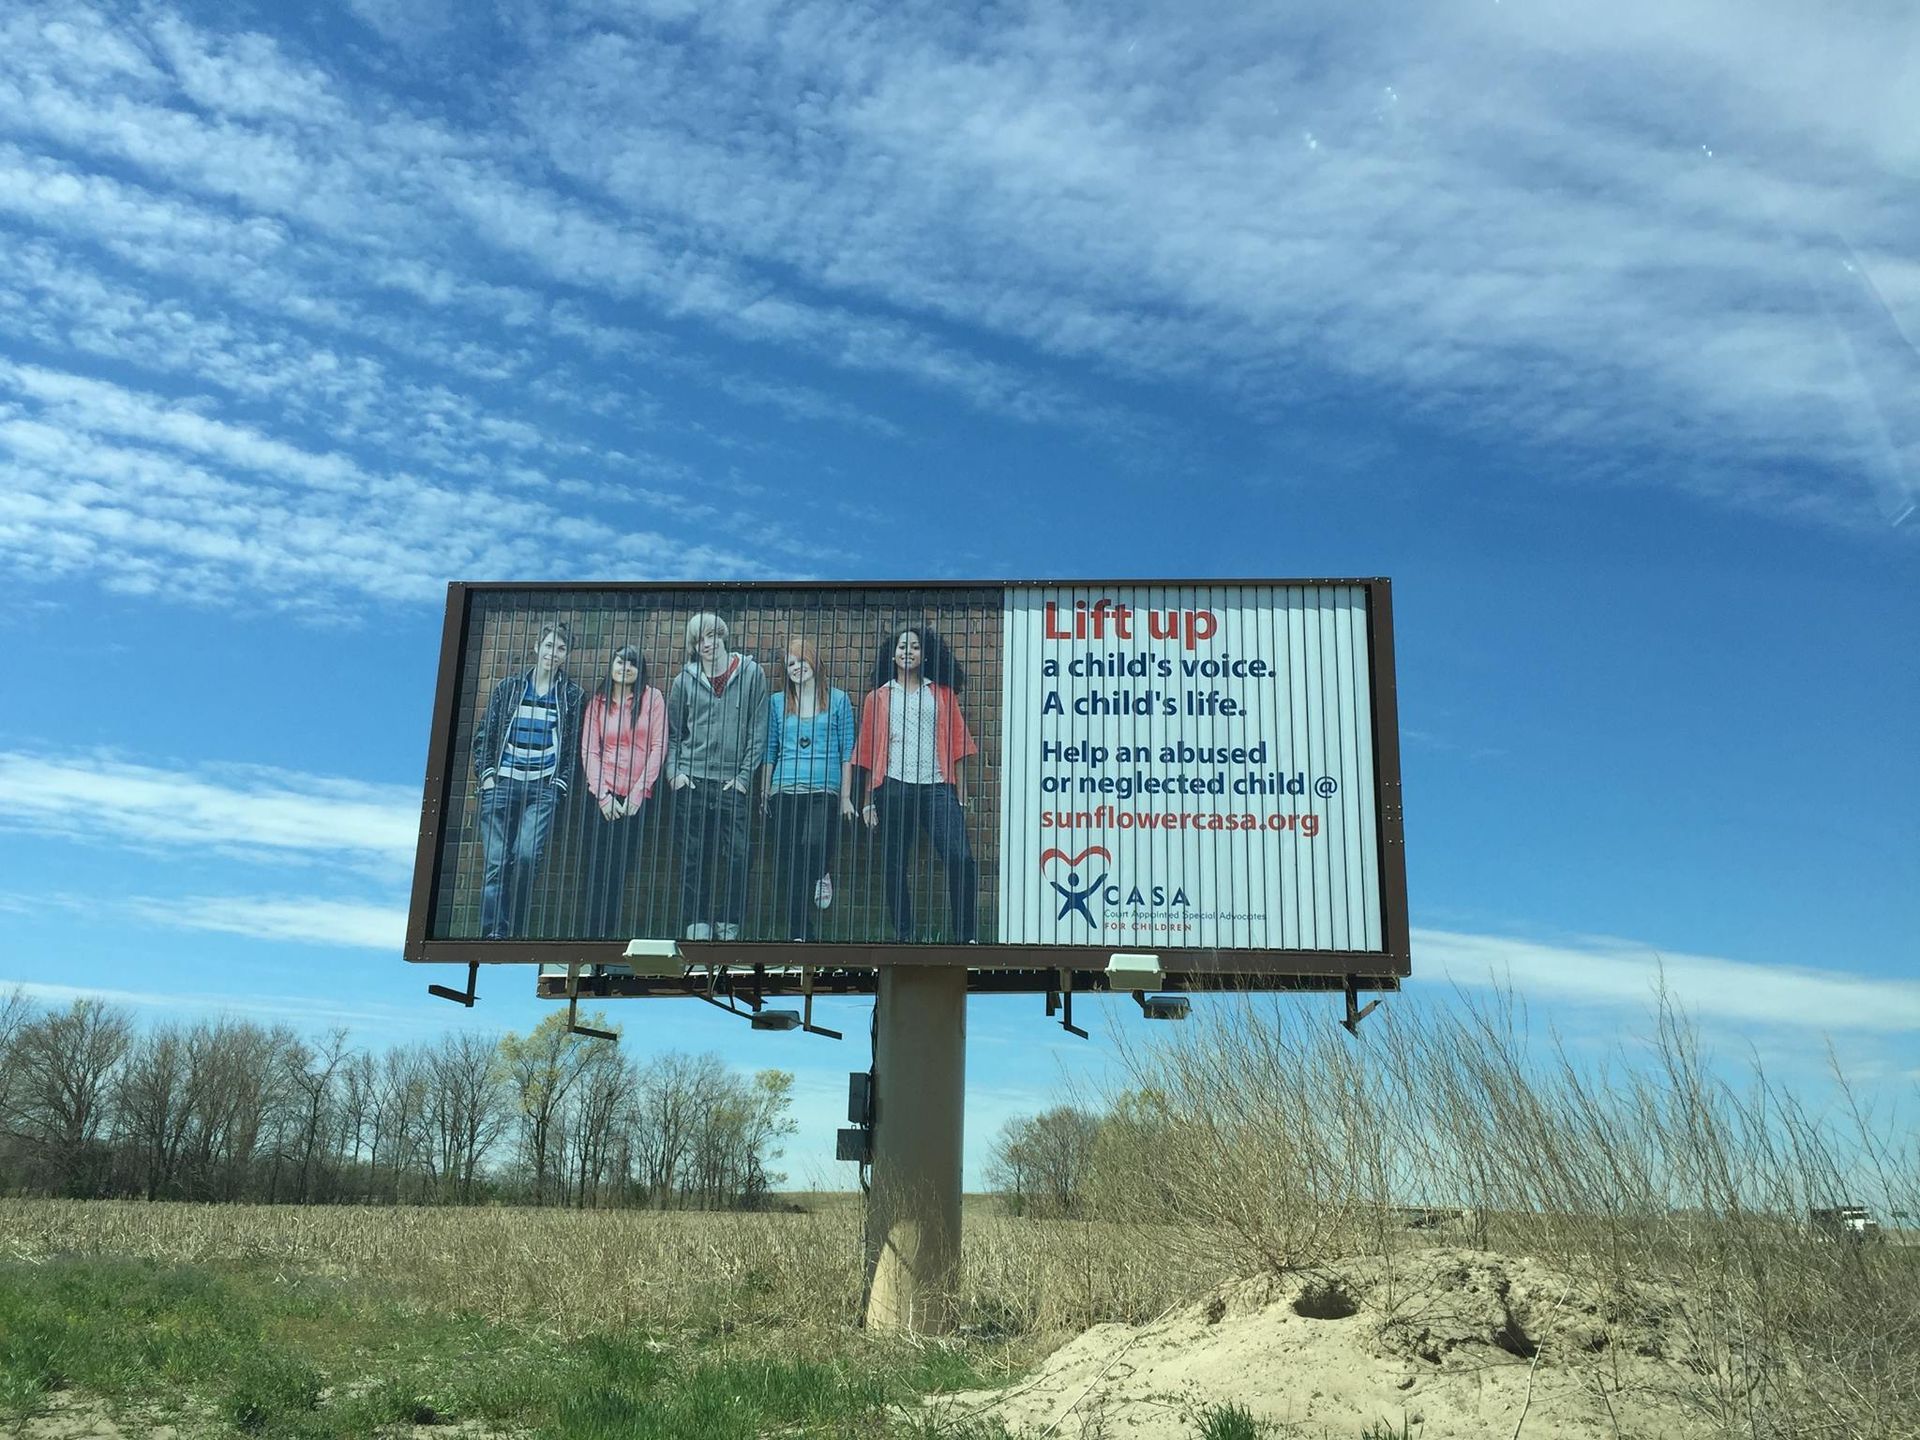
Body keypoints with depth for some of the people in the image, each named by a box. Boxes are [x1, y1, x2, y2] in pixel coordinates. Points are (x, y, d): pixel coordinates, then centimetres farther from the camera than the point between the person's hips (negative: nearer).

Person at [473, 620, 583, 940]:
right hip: (501, 785, 1)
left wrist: (560, 783, 0)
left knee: (526, 856, -17)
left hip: (544, 790, -1)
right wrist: (486, 775, 2)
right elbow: (484, 735, 12)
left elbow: (574, 746, 9)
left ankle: (511, 932, -5)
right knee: (496, 861, -7)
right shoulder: (509, 687, 10)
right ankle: (493, 934, -7)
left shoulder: (571, 694, 9)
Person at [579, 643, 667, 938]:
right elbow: (589, 750, 3)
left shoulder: (652, 698, 3)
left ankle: (610, 933, 9)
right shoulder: (598, 702, 8)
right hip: (603, 794, 1)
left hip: (636, 796, -1)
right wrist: (603, 795, -8)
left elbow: (658, 747, -1)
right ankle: (595, 933, 3)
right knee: (599, 866, -2)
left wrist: (638, 791, -7)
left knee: (621, 867, 2)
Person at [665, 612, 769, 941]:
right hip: (692, 781, 1)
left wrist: (745, 776, -3)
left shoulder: (751, 674, 3)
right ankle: (697, 928, 8)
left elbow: (759, 730, 2)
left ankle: (728, 928, 3)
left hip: (733, 783, -1)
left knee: (736, 857, -6)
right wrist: (674, 771, 2)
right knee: (694, 859, 2)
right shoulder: (685, 681, 8)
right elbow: (672, 734, 15)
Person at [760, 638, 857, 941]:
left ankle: (821, 876, 7)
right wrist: (764, 794, 12)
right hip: (785, 790, 3)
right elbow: (770, 751, 15)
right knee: (788, 866, 2)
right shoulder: (778, 702, 12)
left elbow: (847, 751, 5)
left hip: (824, 789, -3)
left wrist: (846, 796, 1)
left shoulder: (838, 700, 6)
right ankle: (798, 935, 10)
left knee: (814, 843, -28)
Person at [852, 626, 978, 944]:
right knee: (894, 867, 2)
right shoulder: (879, 697, 15)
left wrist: (961, 797, 3)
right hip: (893, 788, 1)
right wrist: (869, 801, 7)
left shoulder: (942, 694, 15)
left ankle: (964, 937, -9)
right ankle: (904, 938, 10)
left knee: (961, 859, -16)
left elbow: (956, 746, 10)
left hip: (937, 786, -1)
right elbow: (869, 751, 13)